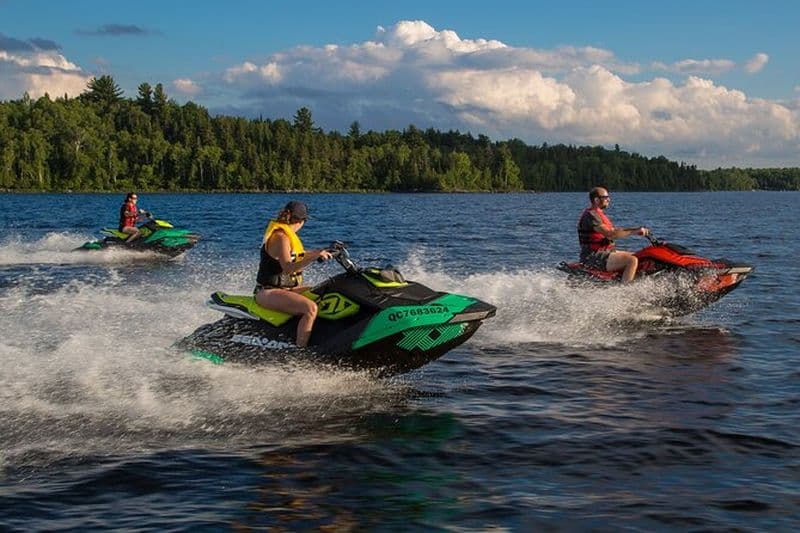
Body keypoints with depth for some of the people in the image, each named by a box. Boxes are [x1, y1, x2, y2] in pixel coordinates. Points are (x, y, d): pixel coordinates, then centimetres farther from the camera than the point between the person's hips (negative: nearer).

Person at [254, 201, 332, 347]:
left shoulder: (286, 234, 11)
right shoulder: (280, 237, -18)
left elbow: (299, 255, 28)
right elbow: (288, 268, -31)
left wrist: (320, 253, 34)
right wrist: (314, 256, -40)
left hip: (287, 287, 11)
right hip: (269, 292, -11)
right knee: (310, 308, -30)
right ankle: (300, 349, -30)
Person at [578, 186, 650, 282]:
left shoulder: (598, 214, 17)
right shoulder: (590, 215, -16)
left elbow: (614, 230, 20)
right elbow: (610, 234, -24)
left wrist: (637, 229, 9)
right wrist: (634, 232, -20)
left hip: (604, 252, 11)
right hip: (593, 257, -11)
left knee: (637, 256, 16)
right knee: (632, 260, -25)